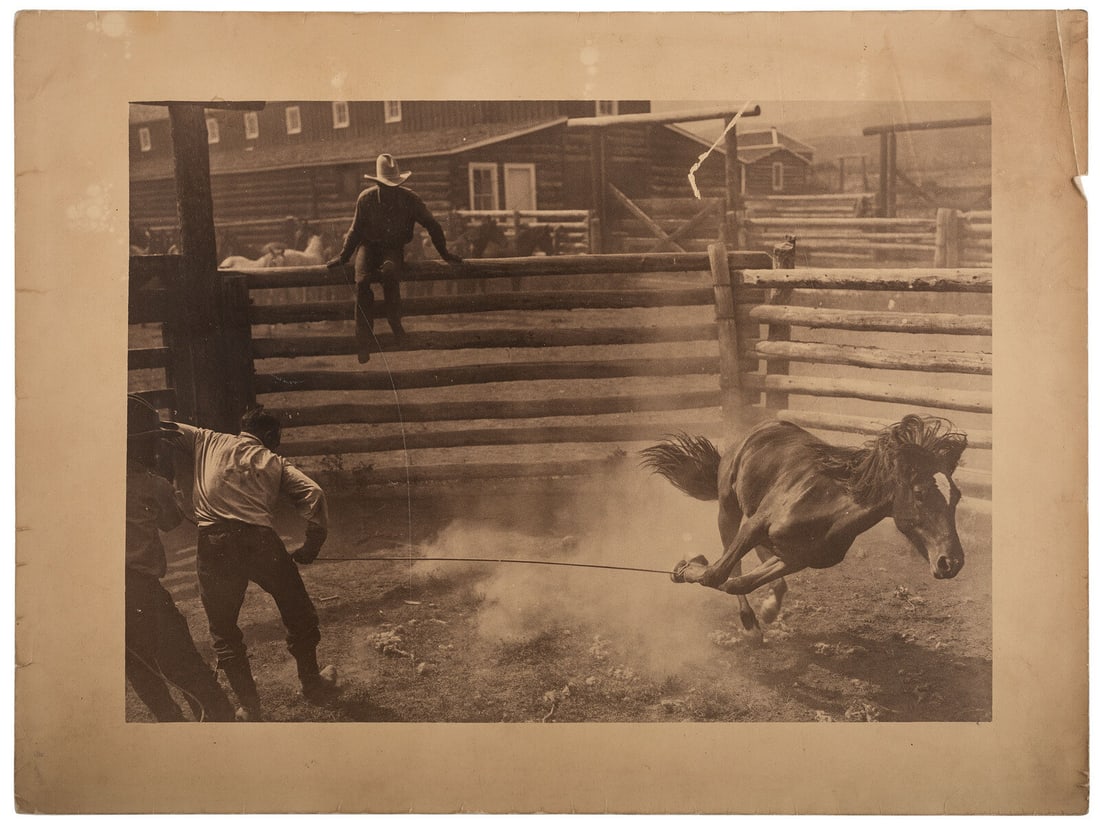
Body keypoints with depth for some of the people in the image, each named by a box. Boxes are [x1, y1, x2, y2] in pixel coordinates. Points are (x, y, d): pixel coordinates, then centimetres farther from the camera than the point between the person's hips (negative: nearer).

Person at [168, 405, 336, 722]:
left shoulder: (207, 441, 21)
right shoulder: (275, 462, 20)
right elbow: (313, 493, 5)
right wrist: (312, 546, 11)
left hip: (214, 543, 0)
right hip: (260, 540, 0)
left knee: (224, 631, 17)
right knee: (298, 614, 24)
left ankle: (250, 709, 19)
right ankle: (312, 683, 39)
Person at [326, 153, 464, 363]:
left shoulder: (410, 199, -7)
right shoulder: (366, 199, -5)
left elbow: (432, 226, 5)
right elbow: (356, 230, 9)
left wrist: (444, 253, 8)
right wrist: (343, 257, 10)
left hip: (394, 248, -1)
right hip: (369, 245, 1)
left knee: (390, 271, -38)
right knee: (362, 282, -27)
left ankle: (395, 322, -20)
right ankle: (364, 343, -24)